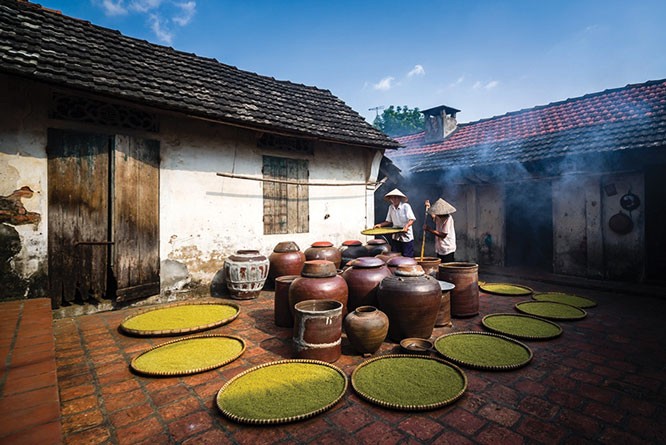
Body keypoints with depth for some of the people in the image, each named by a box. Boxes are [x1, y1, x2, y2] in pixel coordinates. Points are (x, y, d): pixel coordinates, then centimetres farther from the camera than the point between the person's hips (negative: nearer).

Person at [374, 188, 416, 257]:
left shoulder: (406, 206, -12)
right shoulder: (391, 207, 5)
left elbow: (412, 219, -16)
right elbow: (389, 221, 13)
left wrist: (407, 225, -35)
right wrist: (380, 225, -1)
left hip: (406, 237, -5)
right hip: (395, 237, 5)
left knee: (407, 257, 0)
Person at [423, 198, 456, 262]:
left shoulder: (448, 219, -19)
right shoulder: (438, 217, 4)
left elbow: (443, 235, -22)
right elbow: (433, 216, 31)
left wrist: (428, 229, -19)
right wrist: (428, 208, 12)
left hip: (448, 250, -8)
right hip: (439, 250, 8)